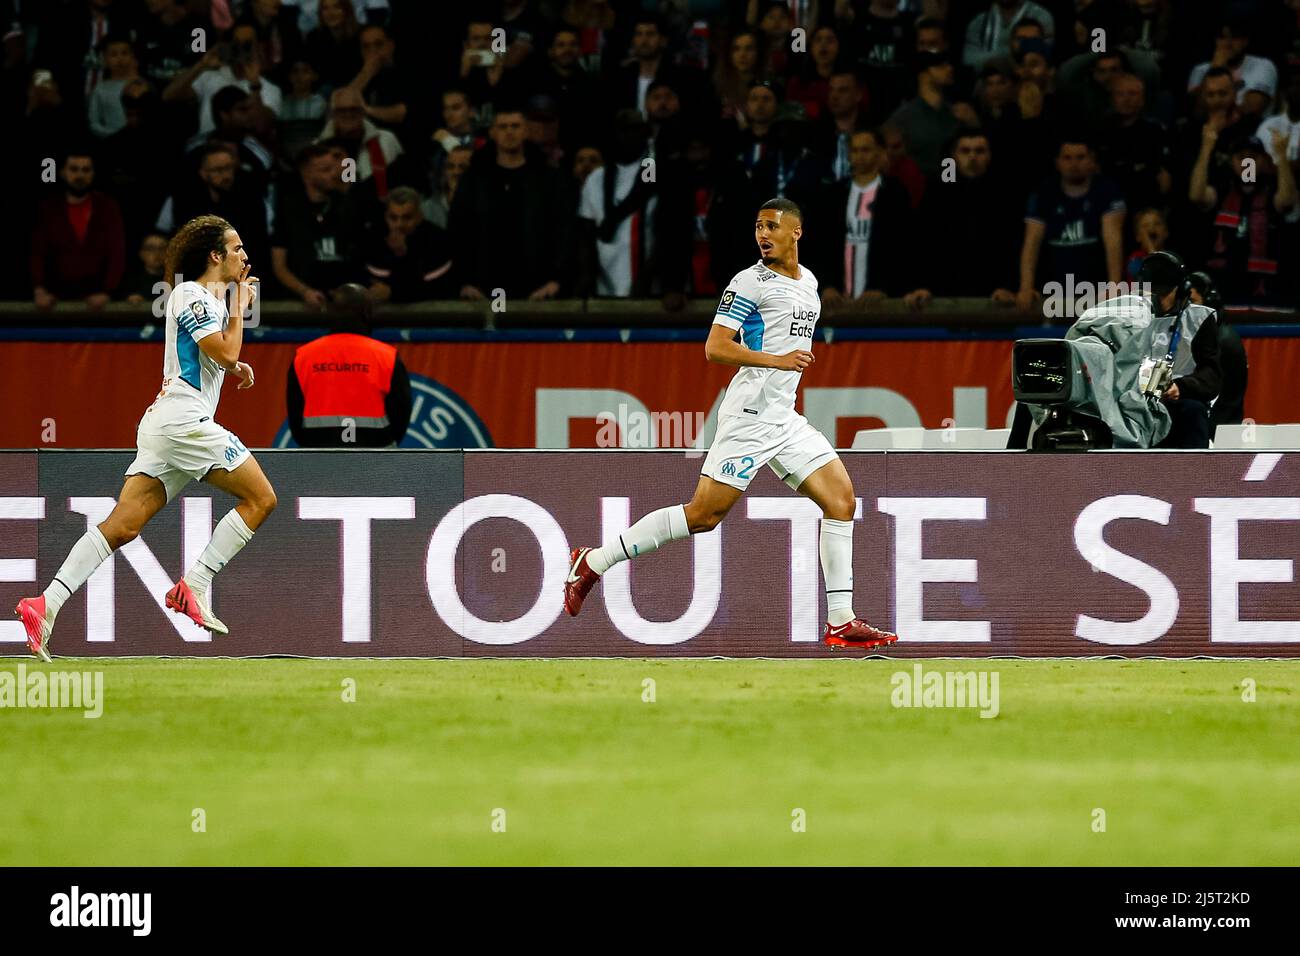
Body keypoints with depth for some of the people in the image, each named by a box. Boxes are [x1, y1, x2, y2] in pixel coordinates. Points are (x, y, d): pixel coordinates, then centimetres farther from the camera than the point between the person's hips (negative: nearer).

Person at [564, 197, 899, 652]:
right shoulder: (750, 282, -8)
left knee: (841, 498, -2)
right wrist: (776, 360, -25)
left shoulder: (809, 282, 17)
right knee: (705, 514, -12)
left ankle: (841, 622, -2)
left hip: (784, 418, 8)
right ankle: (594, 562, -1)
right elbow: (715, 347, -17)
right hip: (750, 414, -8)